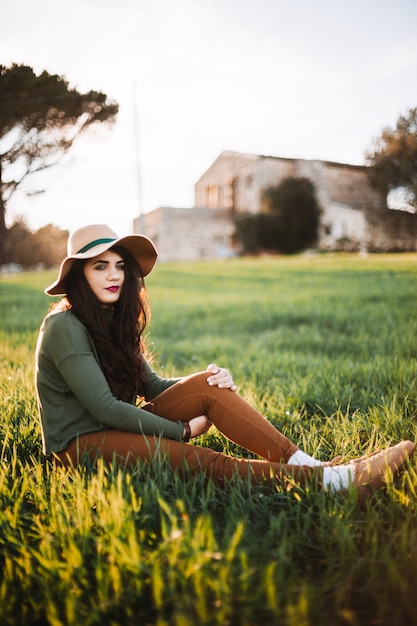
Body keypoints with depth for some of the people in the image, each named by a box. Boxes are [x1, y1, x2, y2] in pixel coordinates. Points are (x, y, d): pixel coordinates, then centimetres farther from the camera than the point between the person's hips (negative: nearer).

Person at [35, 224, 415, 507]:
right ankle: (327, 481, -33)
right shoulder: (64, 327, -17)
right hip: (78, 444, -7)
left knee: (208, 386, -15)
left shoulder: (113, 320, 9)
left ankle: (304, 463, -24)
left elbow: (152, 386, 5)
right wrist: (182, 430, -18)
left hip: (119, 428, 7)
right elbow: (104, 408, -23)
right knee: (198, 461, -30)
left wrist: (211, 381, -13)